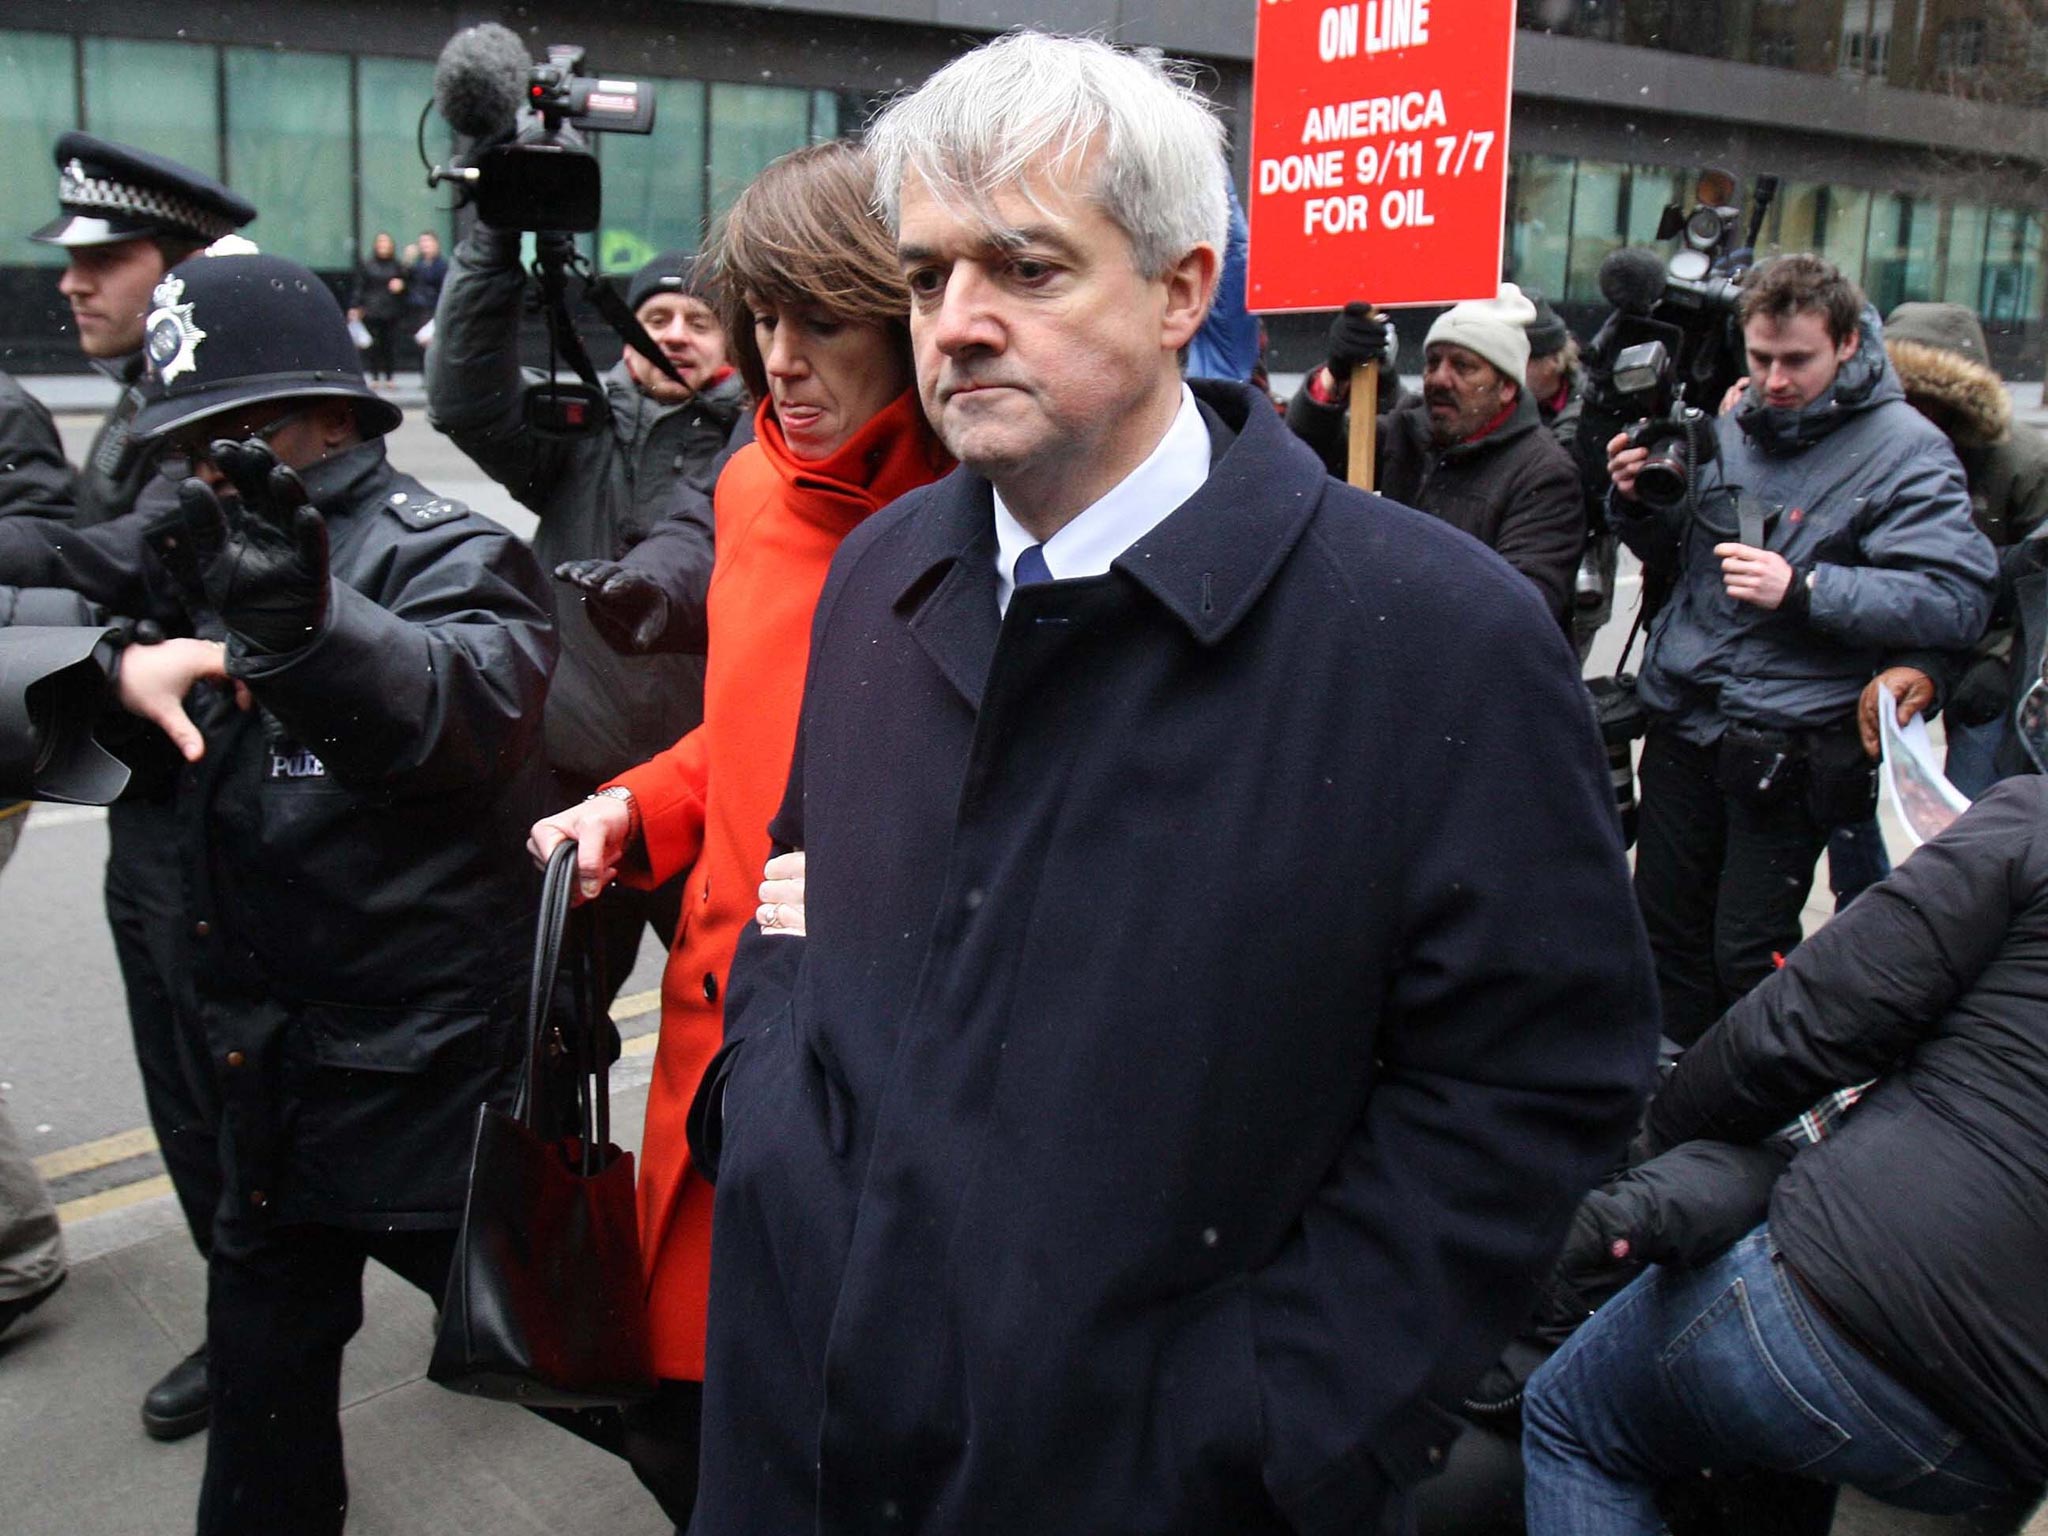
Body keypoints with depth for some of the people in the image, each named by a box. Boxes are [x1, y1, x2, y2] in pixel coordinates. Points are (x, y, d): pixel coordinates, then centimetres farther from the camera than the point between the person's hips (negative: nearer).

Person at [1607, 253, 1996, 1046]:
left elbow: (1956, 600, -18)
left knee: (1750, 952, -3)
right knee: (1666, 924, 14)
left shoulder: (1904, 449, -8)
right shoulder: (1731, 427, 11)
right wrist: (1638, 504, 2)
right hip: (1682, 720, 6)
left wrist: (1803, 588, -26)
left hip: (1786, 747, -6)